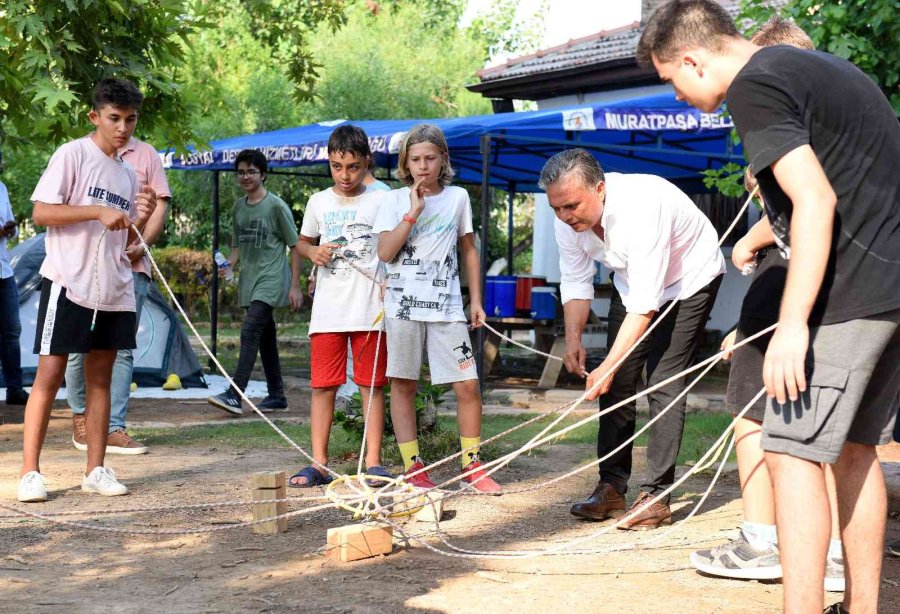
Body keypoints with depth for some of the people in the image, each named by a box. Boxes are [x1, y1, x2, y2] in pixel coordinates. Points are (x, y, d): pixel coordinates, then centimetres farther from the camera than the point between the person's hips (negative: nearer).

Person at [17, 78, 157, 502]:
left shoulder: (128, 173, 16)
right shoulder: (72, 155, -4)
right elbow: (41, 213, -12)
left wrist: (141, 219, -1)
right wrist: (98, 212, -19)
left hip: (114, 289, 6)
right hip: (68, 283, -6)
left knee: (100, 375, 8)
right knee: (50, 374, -6)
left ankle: (96, 470, 12)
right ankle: (30, 472, -3)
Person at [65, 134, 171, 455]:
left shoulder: (146, 154, 12)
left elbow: (159, 206, 9)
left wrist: (142, 244, -7)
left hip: (131, 264, 1)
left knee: (122, 348, -1)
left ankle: (114, 428, -1)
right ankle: (80, 416, 19)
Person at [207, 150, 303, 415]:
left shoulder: (276, 206, -8)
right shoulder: (239, 206, 12)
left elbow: (295, 246, -5)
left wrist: (295, 286, -9)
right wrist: (228, 263, 1)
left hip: (270, 279, -7)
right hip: (249, 280, 7)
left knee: (250, 331, -18)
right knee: (265, 337, 11)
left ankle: (234, 395, -23)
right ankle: (277, 395, 18)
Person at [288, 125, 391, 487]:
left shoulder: (381, 200, 3)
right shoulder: (319, 202, 9)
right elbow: (302, 243, 21)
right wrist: (313, 252, -3)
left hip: (370, 309, -2)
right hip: (328, 310, 2)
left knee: (372, 385, 2)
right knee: (323, 386, 2)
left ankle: (373, 462, 7)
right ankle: (318, 464, 6)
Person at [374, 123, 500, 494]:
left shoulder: (458, 198, 9)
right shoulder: (396, 201, 3)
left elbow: (469, 251, 15)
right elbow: (385, 253, -7)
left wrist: (476, 300, 10)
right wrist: (413, 211, -12)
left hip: (446, 305, 1)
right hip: (403, 303, -1)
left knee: (467, 384, -4)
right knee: (403, 384, 3)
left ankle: (471, 465, 8)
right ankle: (412, 467, 10)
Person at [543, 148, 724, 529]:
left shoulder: (640, 207, -39)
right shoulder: (568, 219, -18)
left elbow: (646, 302, -38)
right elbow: (575, 282, -8)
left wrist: (608, 367, -41)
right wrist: (573, 338, -24)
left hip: (688, 279, -7)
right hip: (631, 281, 7)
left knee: (663, 382, -14)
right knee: (617, 382, 1)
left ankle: (657, 495, -10)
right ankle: (611, 487, 8)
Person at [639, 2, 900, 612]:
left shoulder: (755, 86, -11)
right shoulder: (827, 66, 18)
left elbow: (816, 202, -20)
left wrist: (794, 322, -23)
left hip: (850, 293, -10)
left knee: (794, 451, -7)